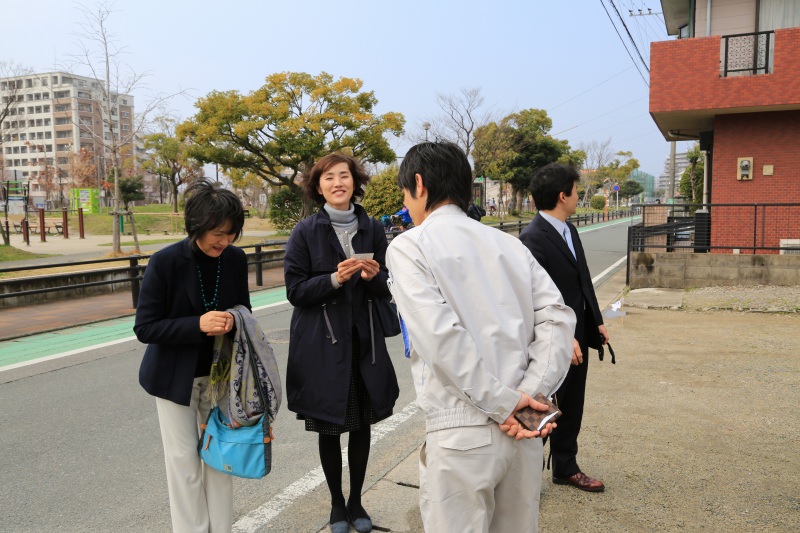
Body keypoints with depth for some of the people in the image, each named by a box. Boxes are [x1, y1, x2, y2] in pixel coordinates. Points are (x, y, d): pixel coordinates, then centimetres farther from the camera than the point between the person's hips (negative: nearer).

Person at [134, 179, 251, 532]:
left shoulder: (235, 259, -8)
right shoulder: (165, 262, -19)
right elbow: (144, 327, -17)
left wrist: (231, 320, -18)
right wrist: (198, 324, -30)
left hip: (220, 372, 3)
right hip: (176, 375, -3)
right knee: (184, 460, 6)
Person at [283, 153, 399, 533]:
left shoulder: (372, 229, 3)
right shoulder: (306, 232, -4)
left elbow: (385, 291, 6)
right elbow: (295, 291, -7)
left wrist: (374, 277, -16)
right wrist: (335, 279, -21)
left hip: (364, 342, 3)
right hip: (322, 345, -2)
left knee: (362, 425, 12)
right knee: (328, 428, 9)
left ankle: (356, 501, 33)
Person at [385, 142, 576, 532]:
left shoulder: (408, 246, -5)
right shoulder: (509, 244, 10)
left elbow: (441, 335, -17)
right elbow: (557, 317, 0)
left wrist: (504, 403, -12)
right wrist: (528, 394, -7)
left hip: (461, 432, -5)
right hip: (524, 428, 6)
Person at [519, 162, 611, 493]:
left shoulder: (569, 230, 9)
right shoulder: (533, 238, -20)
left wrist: (597, 322, 13)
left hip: (576, 340, 9)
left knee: (571, 410, 21)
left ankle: (566, 468, 38)